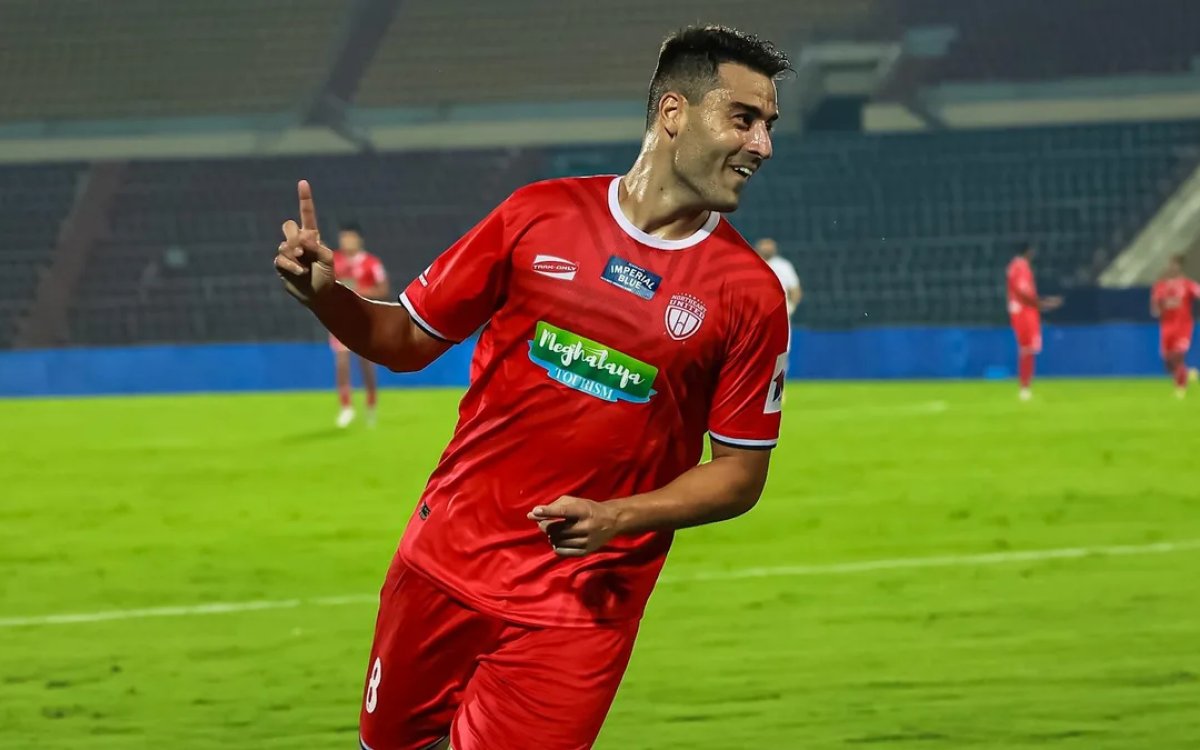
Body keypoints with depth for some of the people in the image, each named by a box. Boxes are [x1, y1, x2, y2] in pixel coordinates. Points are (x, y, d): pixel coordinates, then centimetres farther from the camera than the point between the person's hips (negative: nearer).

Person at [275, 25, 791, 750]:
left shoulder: (752, 294, -5)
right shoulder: (539, 214, 0)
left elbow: (742, 473, -1)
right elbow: (410, 338, 9)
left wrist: (617, 519, -17)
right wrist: (325, 292, -11)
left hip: (579, 609, -3)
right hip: (447, 562, 3)